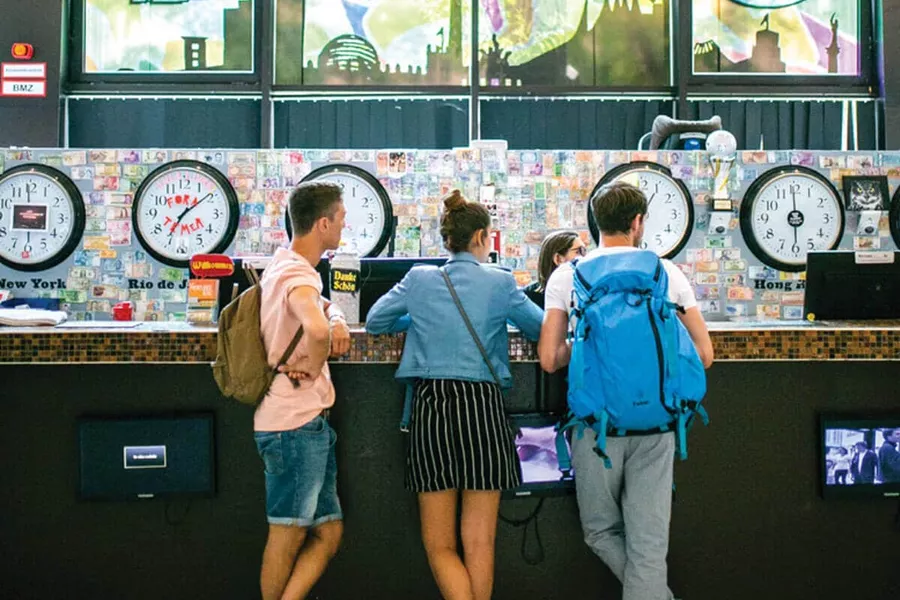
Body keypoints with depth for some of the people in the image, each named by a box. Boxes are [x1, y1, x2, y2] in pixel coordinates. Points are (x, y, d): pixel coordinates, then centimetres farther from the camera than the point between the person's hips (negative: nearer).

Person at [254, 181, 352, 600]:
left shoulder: (284, 265, 14)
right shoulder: (297, 274, -17)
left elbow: (319, 307, 29)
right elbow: (315, 328, -37)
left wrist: (336, 320, 5)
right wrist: (314, 368, -17)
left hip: (307, 424, 10)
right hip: (296, 425, -10)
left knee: (328, 533, 11)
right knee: (288, 536, 2)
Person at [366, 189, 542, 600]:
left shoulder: (419, 279, 4)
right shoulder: (500, 283, 0)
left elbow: (374, 321, 14)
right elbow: (543, 329, 11)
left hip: (430, 408, 1)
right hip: (482, 406, -1)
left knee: (439, 545, 8)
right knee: (479, 543, 8)